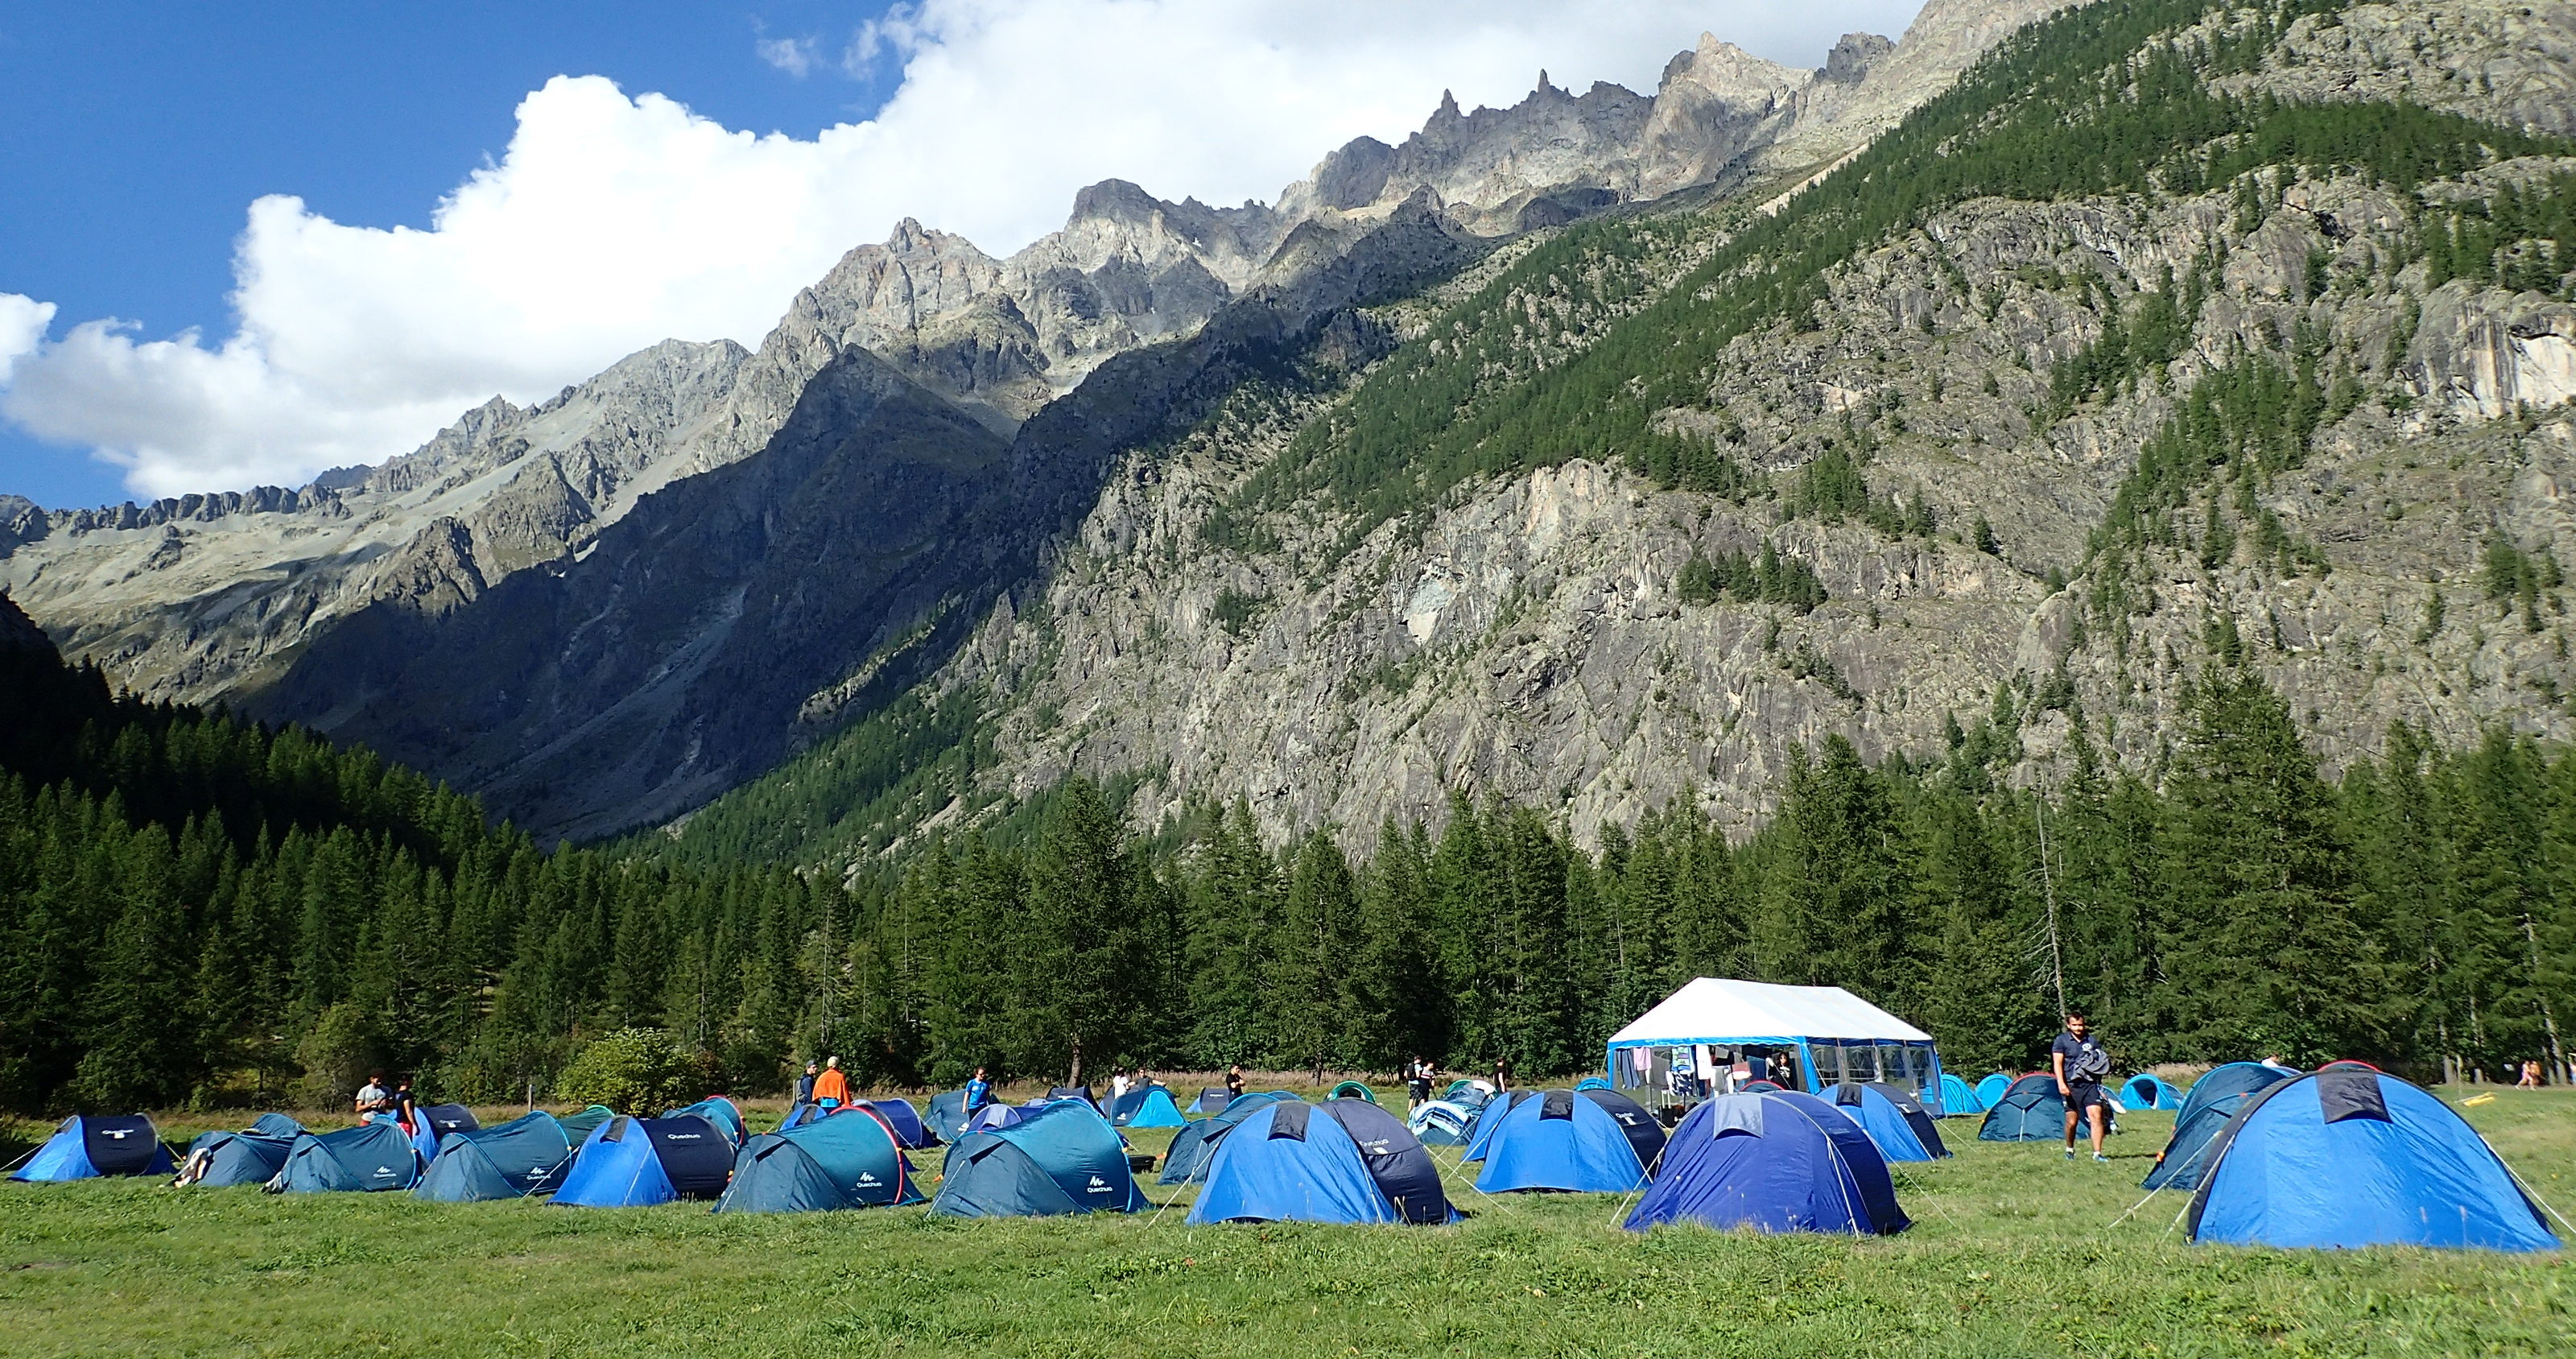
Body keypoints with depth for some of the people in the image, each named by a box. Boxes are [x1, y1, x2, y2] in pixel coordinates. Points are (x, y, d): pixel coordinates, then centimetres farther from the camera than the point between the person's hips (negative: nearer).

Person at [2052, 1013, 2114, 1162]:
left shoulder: (2093, 1040, 9)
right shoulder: (2061, 1041, 1)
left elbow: (2102, 1063, 18)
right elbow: (2057, 1063, -4)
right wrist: (2061, 1083, -16)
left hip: (2090, 1084, 2)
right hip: (2071, 1086, -2)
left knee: (2096, 1116, -12)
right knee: (2072, 1122, 4)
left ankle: (2097, 1153, -10)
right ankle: (2069, 1150, 27)